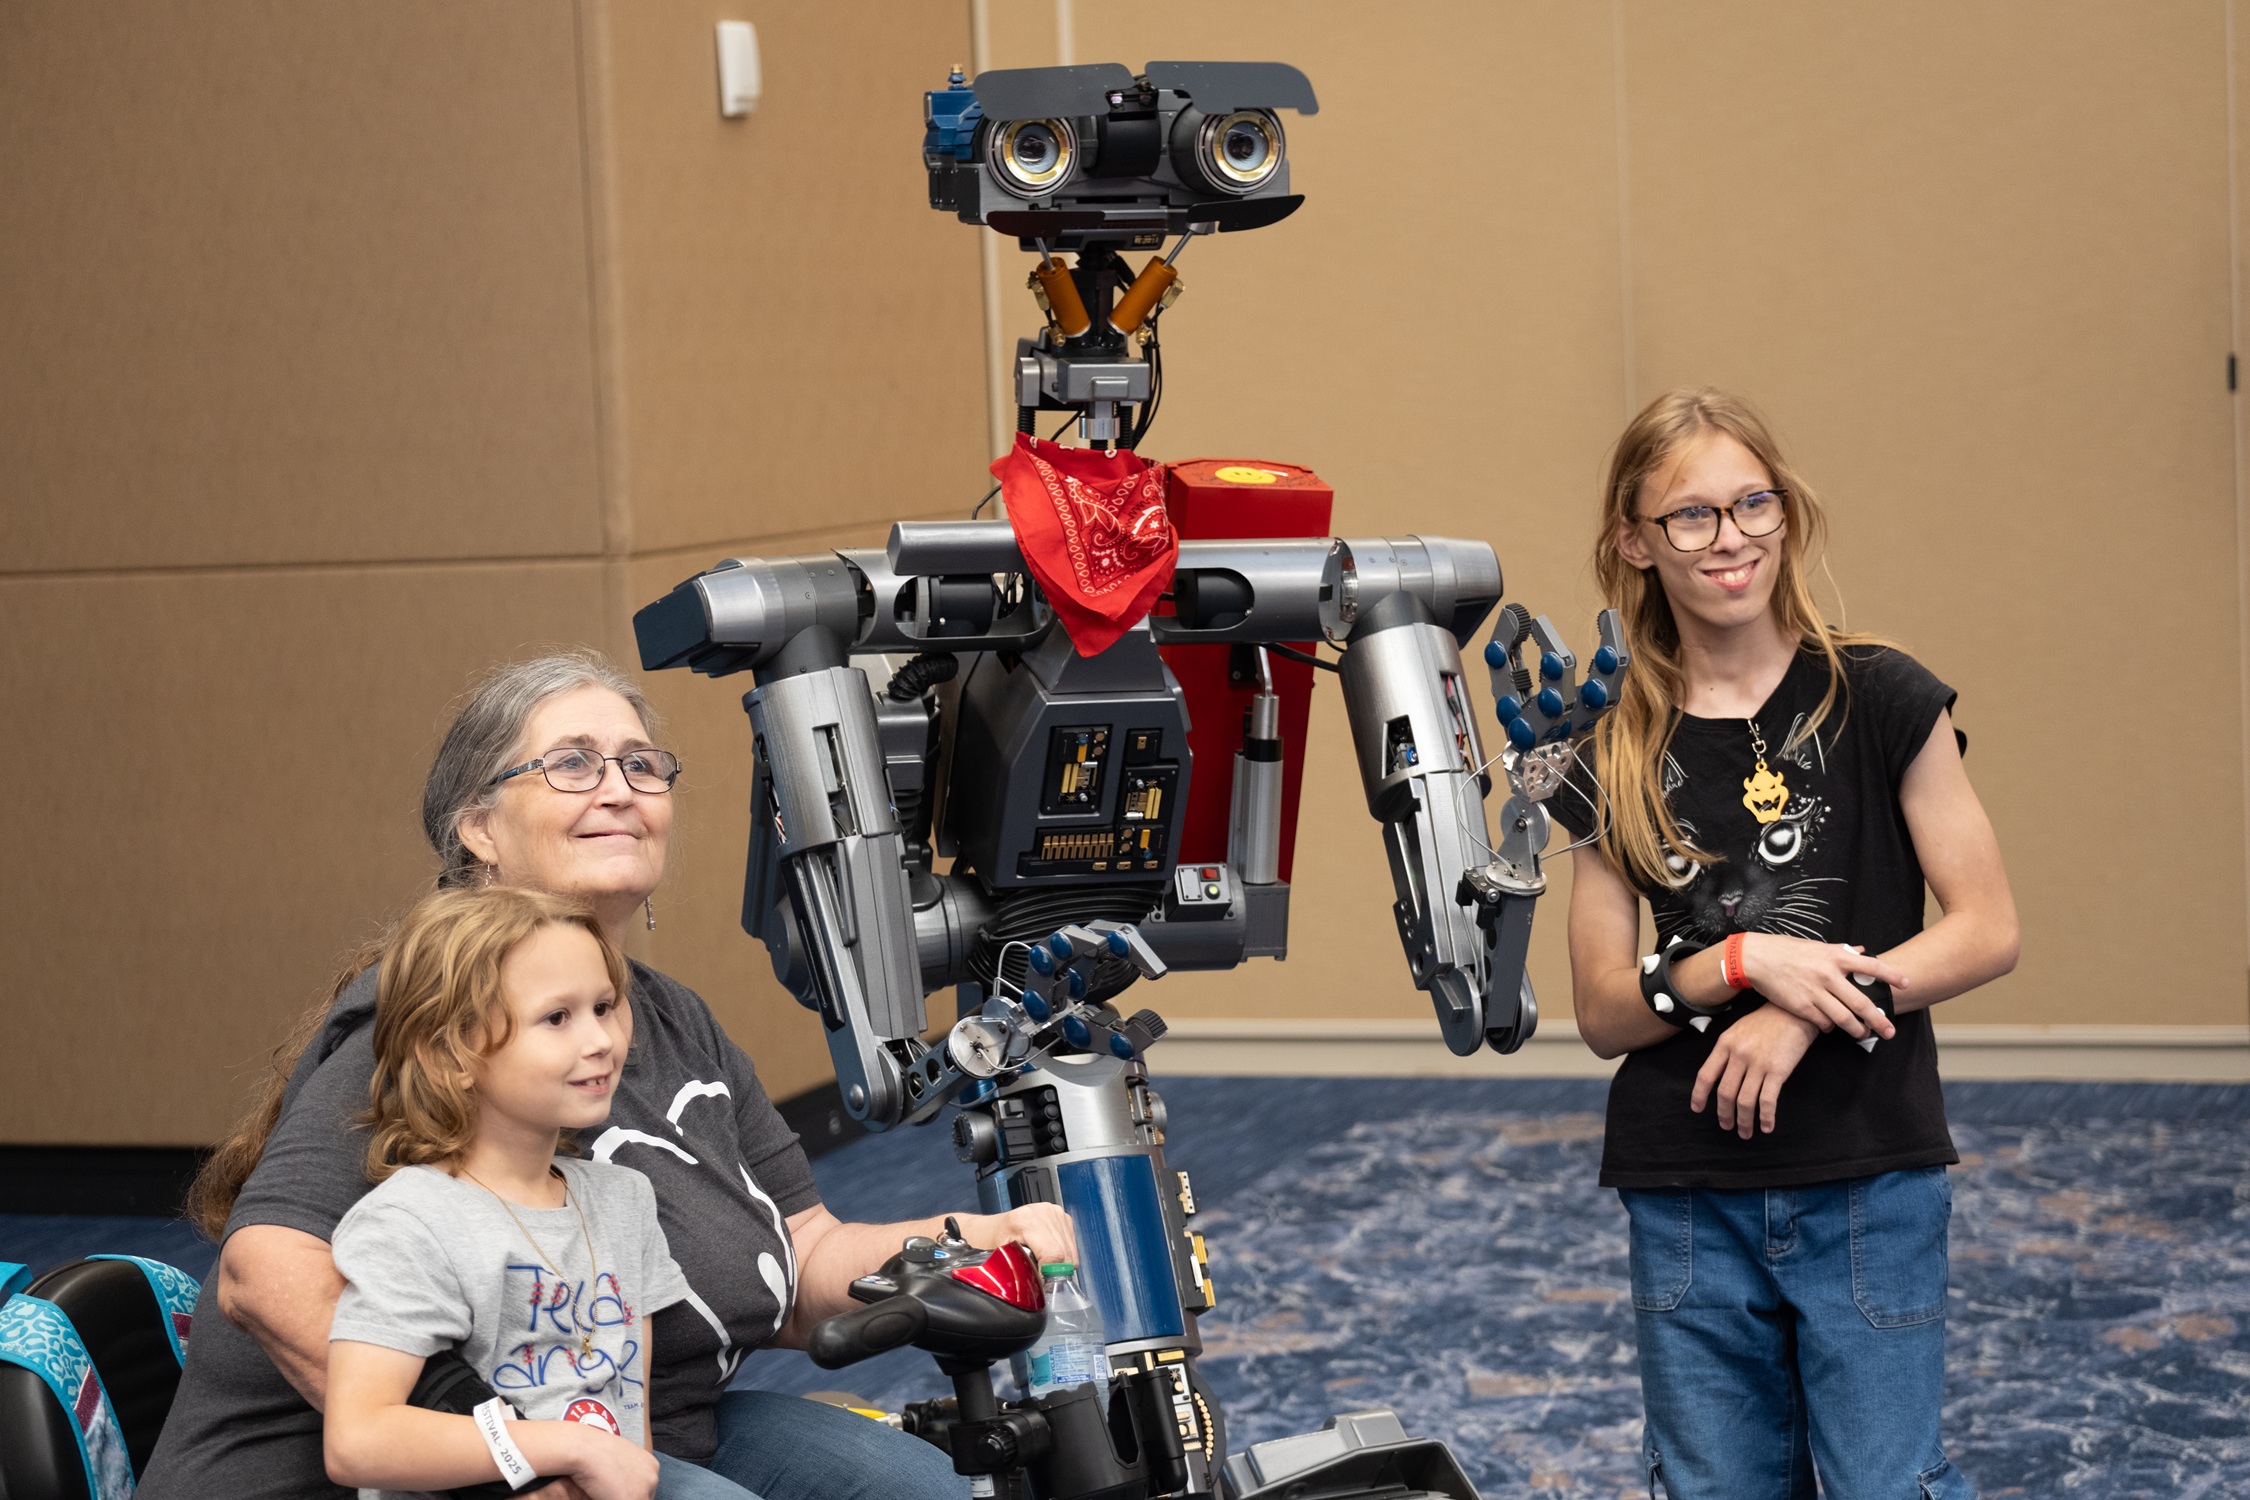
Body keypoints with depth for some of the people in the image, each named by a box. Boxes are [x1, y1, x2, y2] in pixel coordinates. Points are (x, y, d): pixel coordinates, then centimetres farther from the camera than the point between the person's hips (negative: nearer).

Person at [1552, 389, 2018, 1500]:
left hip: (1869, 1184, -2)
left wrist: (1810, 1012, -17)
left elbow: (1987, 930, -5)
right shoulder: (1615, 755, 3)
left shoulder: (1877, 701, -3)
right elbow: (1602, 1012, 2)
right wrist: (1745, 962, -16)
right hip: (1686, 1196, 3)